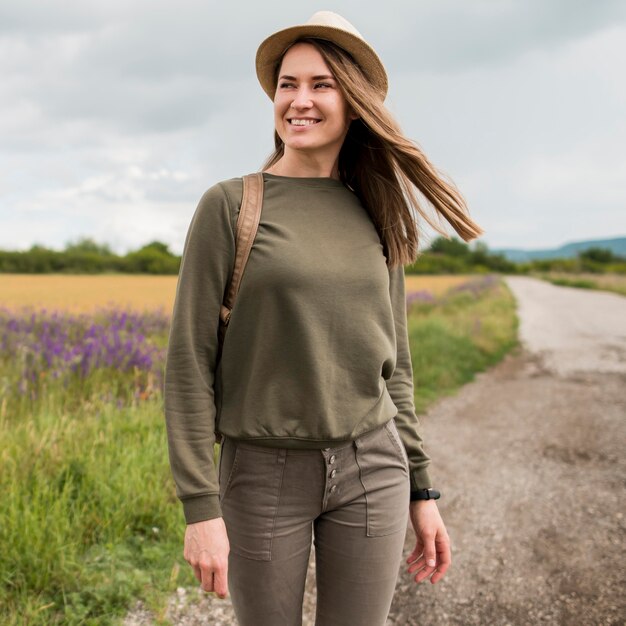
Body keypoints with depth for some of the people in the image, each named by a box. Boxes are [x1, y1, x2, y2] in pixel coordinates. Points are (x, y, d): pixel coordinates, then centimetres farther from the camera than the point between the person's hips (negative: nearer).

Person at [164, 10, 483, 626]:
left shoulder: (373, 218, 5)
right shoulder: (229, 205, -7)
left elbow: (392, 364, 9)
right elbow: (189, 359, -9)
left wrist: (421, 490, 9)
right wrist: (201, 507, -12)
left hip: (371, 470, 3)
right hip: (263, 472, -3)